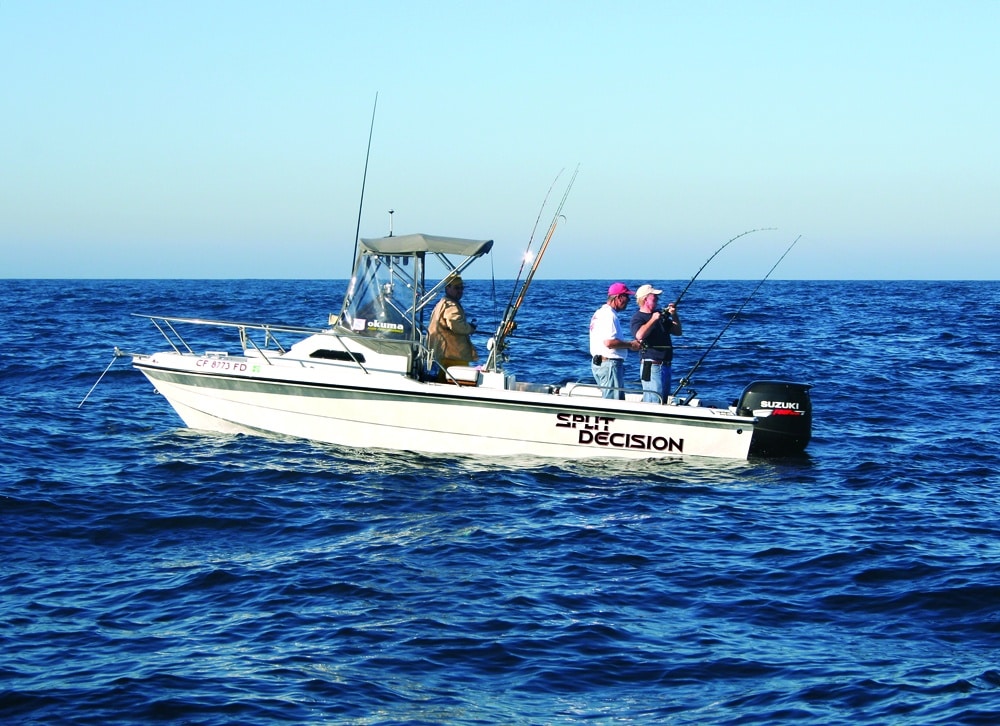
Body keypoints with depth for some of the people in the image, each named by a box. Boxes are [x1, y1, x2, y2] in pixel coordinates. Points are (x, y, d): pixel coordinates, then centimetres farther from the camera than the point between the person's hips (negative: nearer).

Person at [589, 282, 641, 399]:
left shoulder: (600, 313, 18)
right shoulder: (609, 315, -15)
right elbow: (609, 342, -25)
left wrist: (628, 344, 14)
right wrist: (630, 345, -12)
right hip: (609, 363, -11)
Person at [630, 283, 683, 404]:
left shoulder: (660, 315, 17)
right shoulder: (638, 317, -7)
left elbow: (678, 332, 18)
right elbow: (639, 335, -28)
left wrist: (674, 316, 4)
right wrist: (653, 319, -20)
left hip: (665, 365, 9)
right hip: (651, 366, -9)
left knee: (663, 401, 13)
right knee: (653, 403, -14)